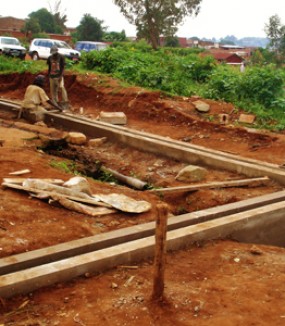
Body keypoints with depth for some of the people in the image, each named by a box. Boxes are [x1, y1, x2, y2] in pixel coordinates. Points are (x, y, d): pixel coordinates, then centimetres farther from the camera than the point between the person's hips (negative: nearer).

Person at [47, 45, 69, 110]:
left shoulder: (61, 57, -4)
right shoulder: (50, 58, 9)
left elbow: (63, 67, -6)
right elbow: (49, 67, 17)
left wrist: (61, 76, -14)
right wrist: (48, 75, 14)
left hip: (59, 76, -5)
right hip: (52, 76, 5)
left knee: (61, 87, -21)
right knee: (53, 90, 6)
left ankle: (65, 103, -20)